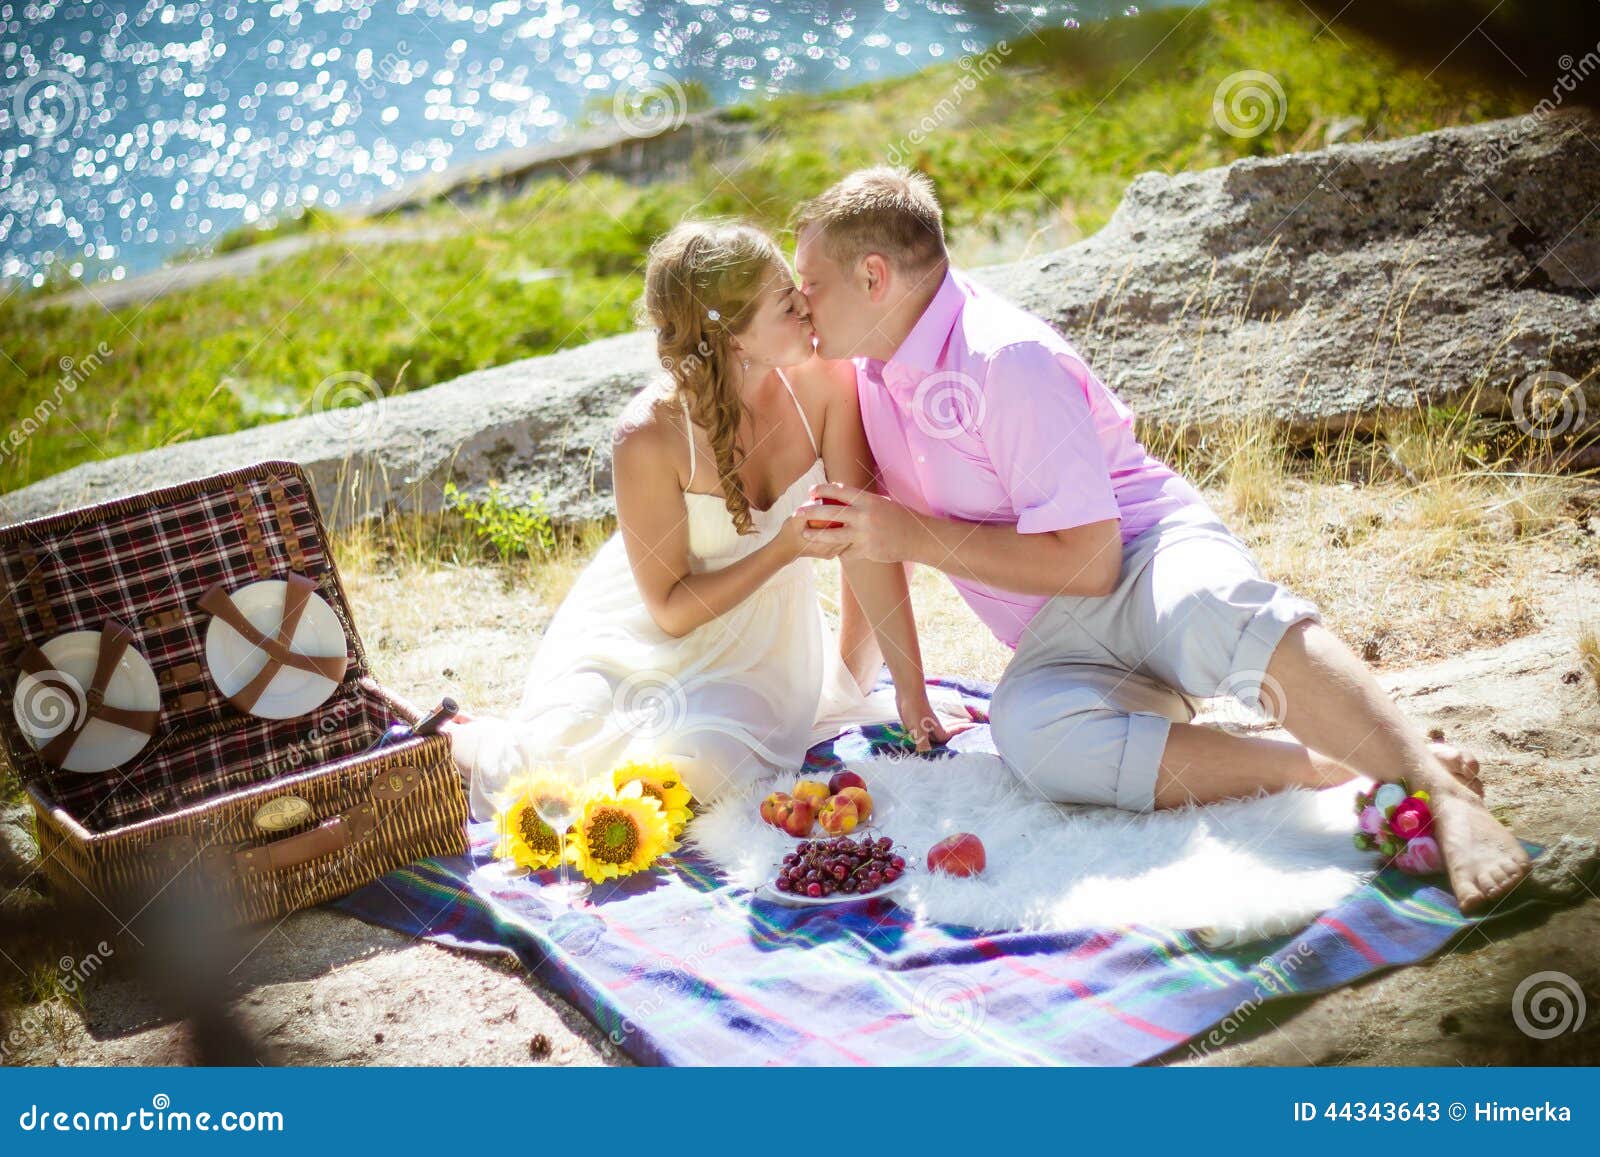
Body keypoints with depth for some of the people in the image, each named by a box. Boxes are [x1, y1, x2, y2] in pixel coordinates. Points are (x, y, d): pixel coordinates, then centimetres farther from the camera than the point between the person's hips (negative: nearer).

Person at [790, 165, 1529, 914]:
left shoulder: (1004, 356, -16)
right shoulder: (871, 367, 9)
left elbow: (1087, 561, -20)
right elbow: (880, 532, 21)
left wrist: (916, 537, -17)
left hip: (1149, 554, -5)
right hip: (1062, 637, 6)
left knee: (1207, 609, -44)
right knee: (1025, 725, -33)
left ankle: (1437, 782, -45)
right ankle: (1319, 767, -31)